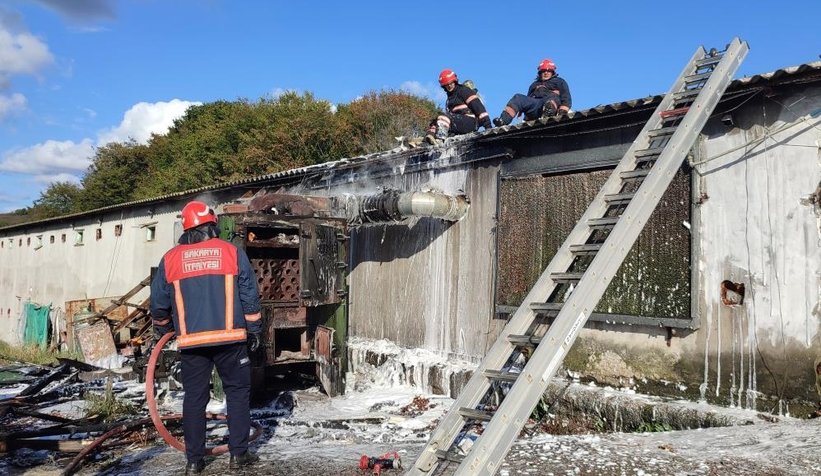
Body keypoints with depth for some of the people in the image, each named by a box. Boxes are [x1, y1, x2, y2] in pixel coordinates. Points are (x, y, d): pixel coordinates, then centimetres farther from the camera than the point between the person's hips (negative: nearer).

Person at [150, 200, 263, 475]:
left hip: (191, 341, 2)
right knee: (238, 392, 10)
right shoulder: (232, 253, 0)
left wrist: (162, 328, 29)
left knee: (194, 398, 10)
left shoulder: (170, 259, 4)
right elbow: (249, 296, 0)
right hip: (229, 338, -1)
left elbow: (159, 302, 10)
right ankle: (238, 454, 11)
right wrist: (254, 329, 9)